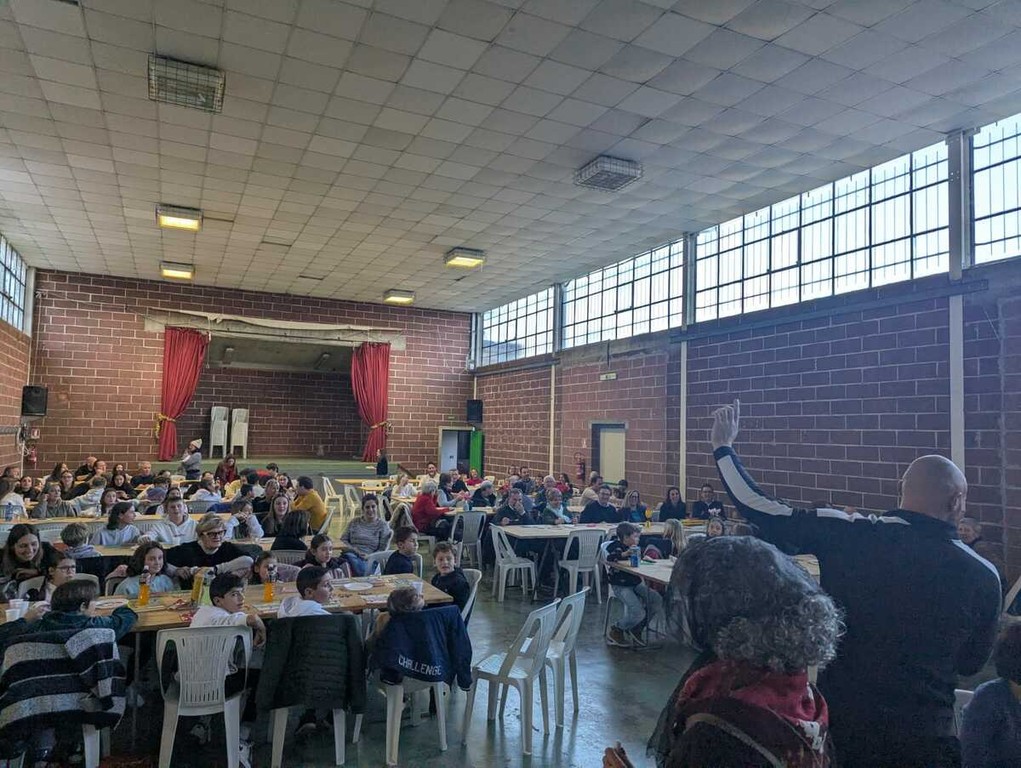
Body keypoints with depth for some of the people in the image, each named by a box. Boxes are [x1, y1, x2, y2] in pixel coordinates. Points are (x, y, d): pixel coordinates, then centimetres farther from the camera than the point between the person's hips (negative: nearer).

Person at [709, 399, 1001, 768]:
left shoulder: (849, 535, -17)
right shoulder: (984, 577, -11)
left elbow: (763, 509, -11)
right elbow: (971, 663, 3)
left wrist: (722, 446, 1)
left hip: (837, 723, 0)